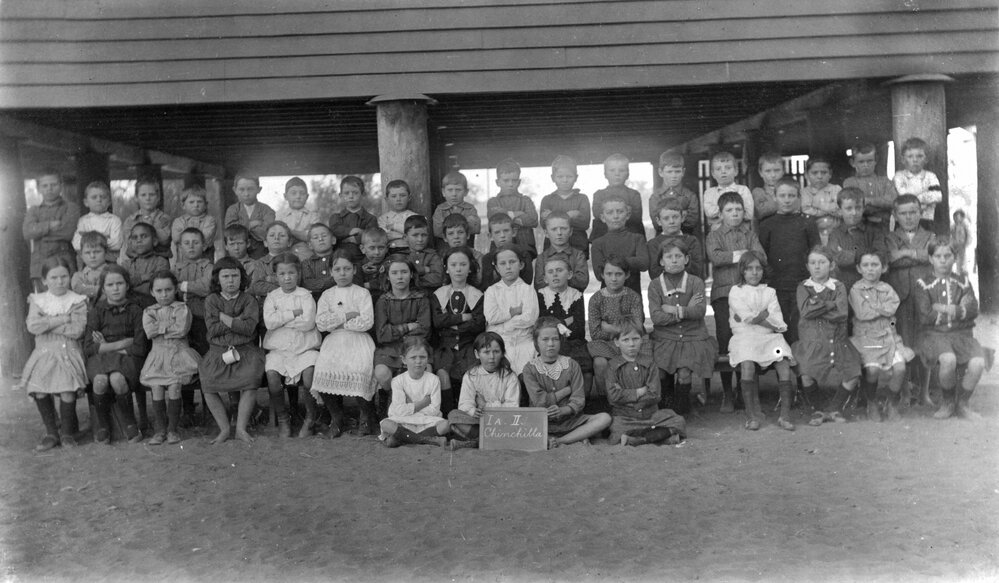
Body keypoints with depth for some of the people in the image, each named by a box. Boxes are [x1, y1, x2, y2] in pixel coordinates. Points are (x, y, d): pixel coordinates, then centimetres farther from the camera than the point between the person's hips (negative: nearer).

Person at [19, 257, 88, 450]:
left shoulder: (77, 301, 2)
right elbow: (32, 326, -8)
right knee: (37, 389, -15)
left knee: (68, 389, -20)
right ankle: (51, 432, 3)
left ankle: (67, 432, 2)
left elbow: (77, 330, -11)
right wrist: (63, 318, -12)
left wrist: (46, 323, -10)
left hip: (68, 353, -2)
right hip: (44, 353, 2)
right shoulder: (37, 300, 9)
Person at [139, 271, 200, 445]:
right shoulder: (149, 311, 12)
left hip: (178, 353, -2)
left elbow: (182, 330, -13)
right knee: (157, 388, -12)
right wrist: (170, 326, -6)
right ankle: (160, 429, 2)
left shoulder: (182, 308, 4)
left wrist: (160, 327, -5)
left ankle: (172, 429, -2)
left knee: (174, 388, -16)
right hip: (158, 354, 3)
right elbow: (149, 332, -5)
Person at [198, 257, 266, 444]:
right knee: (207, 382, -23)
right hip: (218, 351, 2)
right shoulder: (211, 300, 10)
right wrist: (237, 322, -7)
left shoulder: (248, 300, 6)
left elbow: (249, 328, -11)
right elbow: (213, 329, -3)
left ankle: (241, 428, -15)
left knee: (249, 382, -29)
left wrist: (223, 317, -7)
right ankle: (224, 429, -9)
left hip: (245, 350, -2)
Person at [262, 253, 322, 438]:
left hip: (305, 348, -1)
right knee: (271, 373, -25)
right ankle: (282, 418, -1)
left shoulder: (305, 295, 4)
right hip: (278, 348, 1)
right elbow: (269, 322, -8)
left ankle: (310, 419, -5)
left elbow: (308, 322, -11)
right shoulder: (272, 297, 9)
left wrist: (282, 319, -6)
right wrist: (293, 314, -10)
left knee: (309, 372, -27)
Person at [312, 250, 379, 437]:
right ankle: (336, 418, 1)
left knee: (359, 371, -27)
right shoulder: (327, 295, 13)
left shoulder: (362, 293, 6)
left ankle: (367, 416, 1)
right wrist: (347, 315, -8)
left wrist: (338, 322, -5)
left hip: (358, 340, -2)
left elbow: (367, 322, -7)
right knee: (324, 371, -22)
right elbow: (320, 323, 0)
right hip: (334, 341, 3)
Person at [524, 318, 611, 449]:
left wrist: (563, 410, -21)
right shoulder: (530, 368, 2)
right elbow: (540, 402, -10)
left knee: (605, 418, -20)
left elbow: (579, 400, -1)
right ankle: (578, 437, -23)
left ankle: (558, 441, -21)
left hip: (570, 420, 3)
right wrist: (567, 390, -4)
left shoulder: (571, 365, 7)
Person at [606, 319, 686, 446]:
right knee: (617, 430, -35)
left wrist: (625, 395, -9)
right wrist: (640, 392, -10)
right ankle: (662, 434, -23)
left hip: (650, 414, 3)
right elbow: (613, 396, -11)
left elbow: (654, 396, -5)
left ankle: (639, 440, -23)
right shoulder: (613, 365, 2)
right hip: (624, 416, -3)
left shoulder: (649, 364, 5)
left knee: (679, 422, -17)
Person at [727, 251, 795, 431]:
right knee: (747, 364, -32)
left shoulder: (769, 292, 17)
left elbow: (779, 323, 5)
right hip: (745, 337, -3)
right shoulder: (736, 291, 10)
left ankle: (785, 414, -20)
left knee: (784, 362, -25)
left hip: (769, 337, 3)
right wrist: (769, 322, -2)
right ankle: (753, 414, -22)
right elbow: (746, 318, -6)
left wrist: (757, 317, -6)